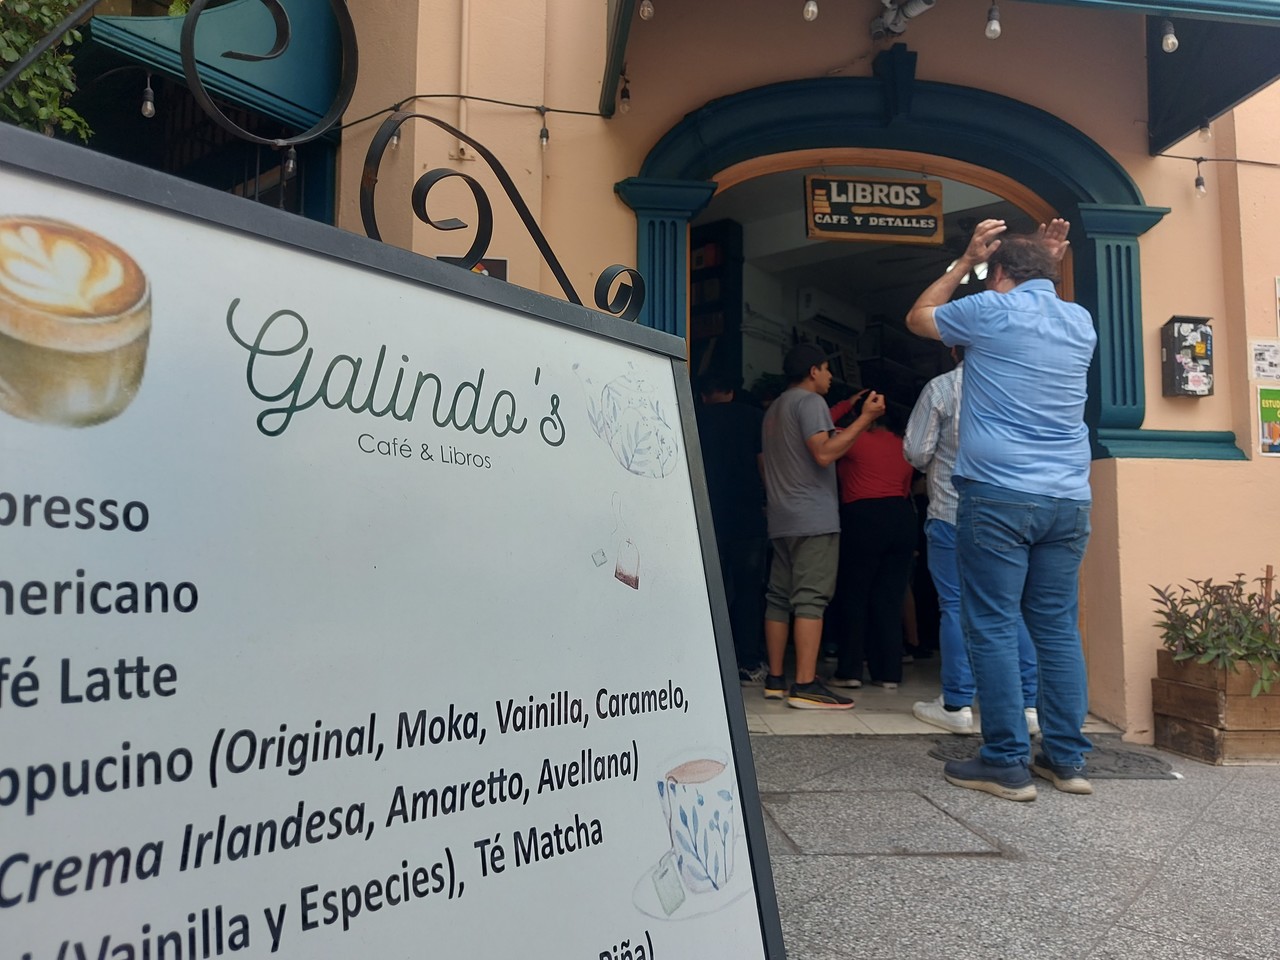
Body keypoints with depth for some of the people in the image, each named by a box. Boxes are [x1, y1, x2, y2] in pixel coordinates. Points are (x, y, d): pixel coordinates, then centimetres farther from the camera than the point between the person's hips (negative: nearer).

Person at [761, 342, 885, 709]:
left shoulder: (774, 409, 22)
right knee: (811, 599, -11)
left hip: (782, 519, 9)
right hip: (814, 517, -9)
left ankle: (775, 679, 10)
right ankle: (805, 685, -14)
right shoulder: (810, 401, -6)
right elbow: (824, 453, -18)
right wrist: (865, 418, -14)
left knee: (779, 597, 8)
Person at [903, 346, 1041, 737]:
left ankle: (957, 705, 6)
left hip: (952, 514, -4)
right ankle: (1029, 703, 12)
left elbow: (915, 452, -6)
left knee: (955, 606, 2)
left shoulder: (941, 387, -6)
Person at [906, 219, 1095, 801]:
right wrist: (1049, 266, 32)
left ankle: (1007, 763, 1)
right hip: (1068, 499, 6)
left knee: (992, 627, -2)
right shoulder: (1081, 322, 15)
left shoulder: (991, 310, -2)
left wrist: (966, 261, 21)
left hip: (998, 495, -6)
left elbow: (918, 317, 16)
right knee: (1058, 627, 10)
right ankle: (1066, 758, 15)